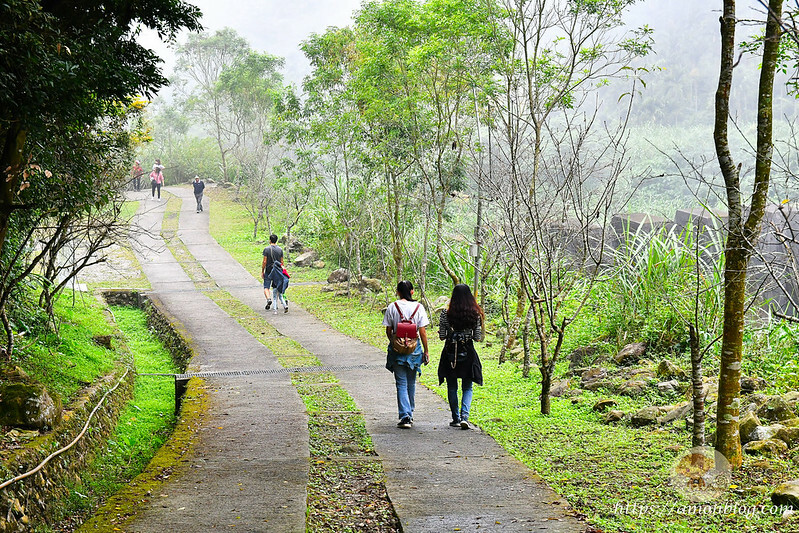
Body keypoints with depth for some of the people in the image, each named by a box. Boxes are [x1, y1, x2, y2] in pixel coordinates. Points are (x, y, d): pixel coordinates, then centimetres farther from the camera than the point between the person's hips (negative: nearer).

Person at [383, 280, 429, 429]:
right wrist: (426, 351, 3)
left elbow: (388, 331, 0)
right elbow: (422, 331, -4)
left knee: (401, 384, 1)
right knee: (411, 383, 16)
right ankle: (410, 414, 26)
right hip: (414, 349, 1)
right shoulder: (418, 307, -4)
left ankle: (405, 416, -12)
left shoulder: (392, 307, -5)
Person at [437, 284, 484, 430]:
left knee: (452, 387, 13)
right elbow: (478, 337, -2)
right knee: (467, 387, 9)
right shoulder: (475, 314, -5)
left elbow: (442, 336, -5)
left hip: (450, 352, 0)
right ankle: (464, 416, -10)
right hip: (468, 352, 1)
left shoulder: (445, 313, -8)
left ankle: (456, 418, 17)